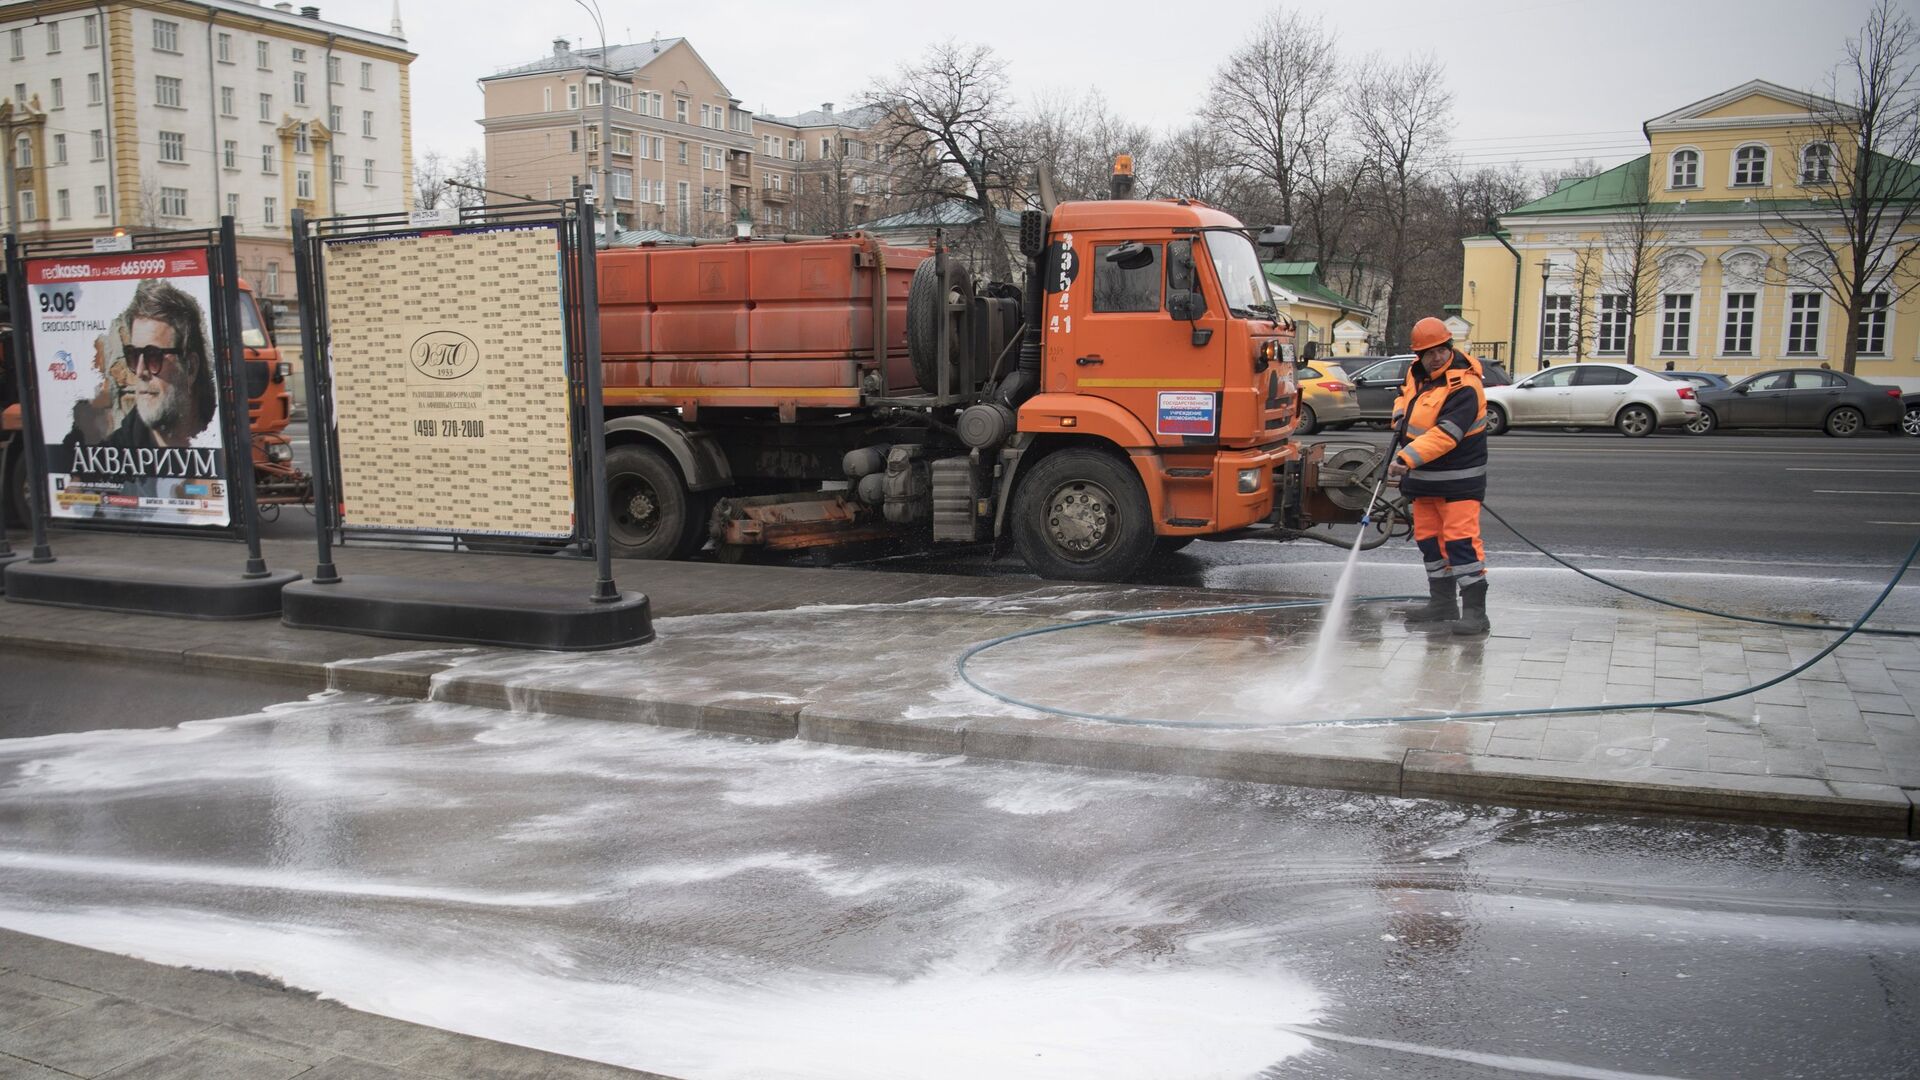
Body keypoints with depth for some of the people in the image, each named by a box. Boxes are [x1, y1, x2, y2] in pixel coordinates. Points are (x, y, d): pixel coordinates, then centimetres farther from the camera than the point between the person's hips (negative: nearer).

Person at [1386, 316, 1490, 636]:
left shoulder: (1464, 387, -21)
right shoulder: (1417, 373, 5)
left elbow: (1444, 435, -31)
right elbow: (1405, 397, 29)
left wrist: (1407, 458, -36)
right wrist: (1401, 420, 10)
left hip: (1458, 481, -9)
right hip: (1424, 478, 9)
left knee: (1461, 541, -13)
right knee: (1429, 539, 14)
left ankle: (1474, 611, -11)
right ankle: (1442, 603, 25)